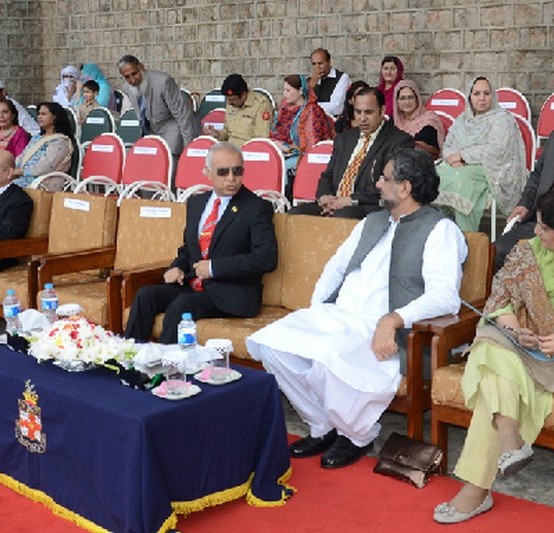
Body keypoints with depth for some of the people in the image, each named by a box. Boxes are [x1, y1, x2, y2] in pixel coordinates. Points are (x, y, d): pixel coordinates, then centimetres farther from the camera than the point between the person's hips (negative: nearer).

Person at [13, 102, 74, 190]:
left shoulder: (60, 142, -5)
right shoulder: (37, 137, 23)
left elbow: (45, 167, -16)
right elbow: (22, 157, 17)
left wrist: (20, 171, -13)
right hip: (24, 178, 8)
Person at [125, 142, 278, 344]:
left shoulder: (257, 208, -5)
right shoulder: (196, 203, 16)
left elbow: (267, 258, -16)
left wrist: (215, 267, -17)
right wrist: (177, 267, 4)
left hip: (230, 295, -6)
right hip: (192, 285, 6)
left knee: (181, 305, -31)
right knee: (146, 295, -17)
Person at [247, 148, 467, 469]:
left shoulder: (440, 230, -2)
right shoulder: (373, 222, 22)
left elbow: (445, 296, -16)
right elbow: (337, 265, 28)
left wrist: (393, 319, -30)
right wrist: (315, 309, 10)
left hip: (383, 330, -8)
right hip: (334, 316, 8)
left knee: (329, 360, -35)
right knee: (271, 343, -14)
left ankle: (359, 434, -2)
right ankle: (325, 427, 4)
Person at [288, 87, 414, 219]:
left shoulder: (400, 141, 1)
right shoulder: (344, 139, 24)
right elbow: (328, 175, 23)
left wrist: (352, 200, -16)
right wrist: (324, 196, -2)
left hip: (371, 208, -6)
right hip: (335, 203, 6)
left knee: (342, 215, -38)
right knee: (295, 213, -19)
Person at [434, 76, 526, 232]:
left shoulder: (502, 118, 1)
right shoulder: (461, 120, 21)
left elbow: (496, 150, -13)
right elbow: (447, 146, 16)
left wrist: (463, 155, -12)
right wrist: (453, 158, -9)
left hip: (490, 171, -5)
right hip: (458, 167, 6)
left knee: (461, 177, -37)